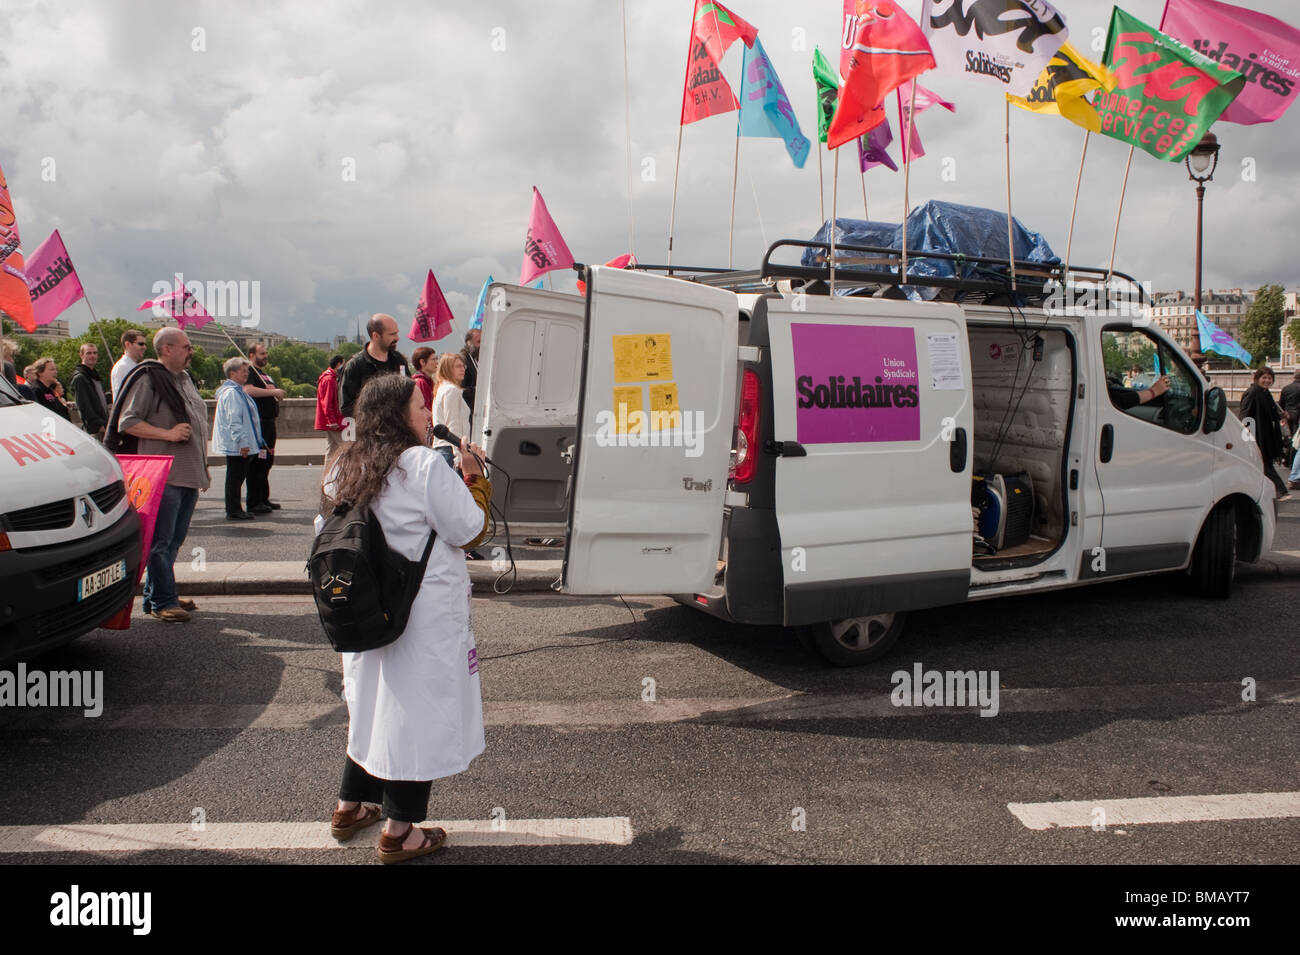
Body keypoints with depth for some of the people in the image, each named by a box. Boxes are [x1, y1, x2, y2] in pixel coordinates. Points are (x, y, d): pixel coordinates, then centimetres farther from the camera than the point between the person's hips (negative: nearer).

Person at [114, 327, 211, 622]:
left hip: (189, 475, 9)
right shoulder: (148, 379, -7)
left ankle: (155, 595, 23)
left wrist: (203, 468, 24)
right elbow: (127, 423, -13)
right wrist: (167, 433, -20)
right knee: (161, 542, -4)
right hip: (164, 476, -9)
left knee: (175, 540, 13)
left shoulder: (185, 379, 20)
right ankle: (162, 601, 2)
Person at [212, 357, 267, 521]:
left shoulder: (237, 391, 19)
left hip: (240, 446, 11)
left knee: (237, 477, 14)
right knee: (235, 476, -5)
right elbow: (234, 420, -21)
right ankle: (233, 511, 0)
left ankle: (234, 509, 20)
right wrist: (242, 442, -23)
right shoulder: (231, 393, -15)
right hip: (236, 446, -11)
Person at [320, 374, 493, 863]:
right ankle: (400, 830, 14)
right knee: (417, 711, 5)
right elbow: (470, 530, -13)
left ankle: (351, 806, 35)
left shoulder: (345, 466, 4)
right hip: (424, 614, -7)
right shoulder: (424, 465, -19)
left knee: (372, 702, 22)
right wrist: (475, 477, -1)